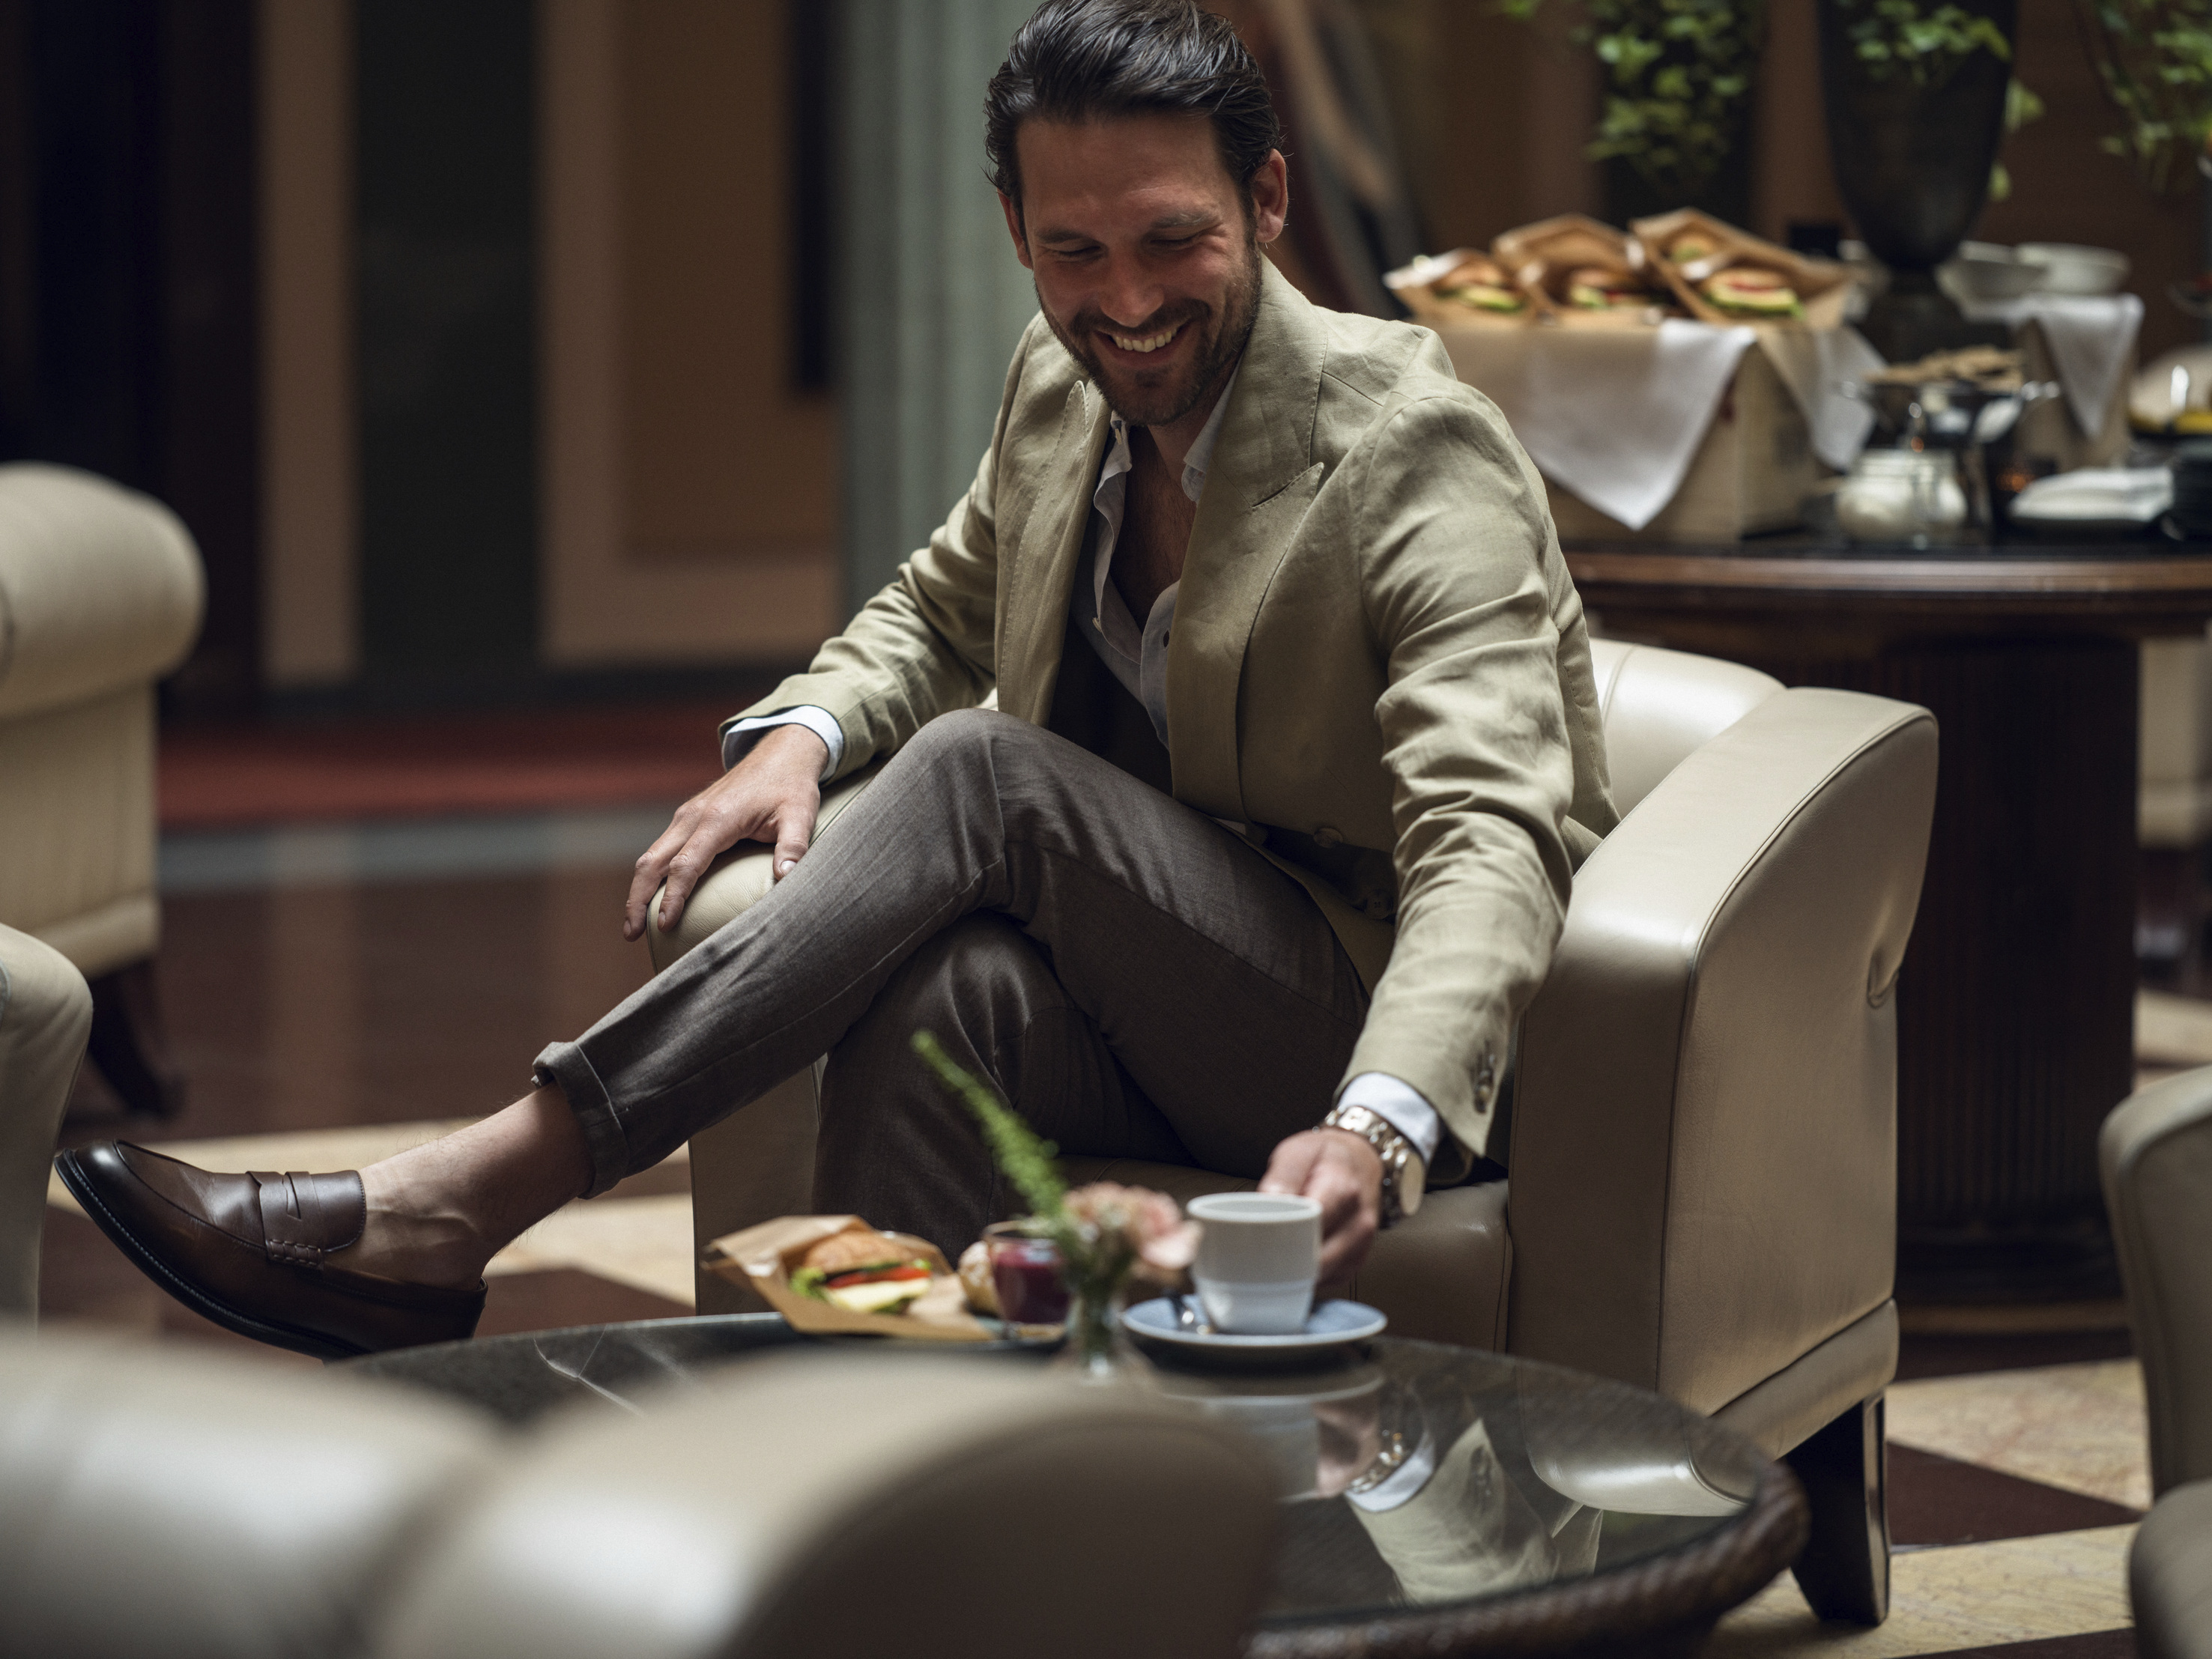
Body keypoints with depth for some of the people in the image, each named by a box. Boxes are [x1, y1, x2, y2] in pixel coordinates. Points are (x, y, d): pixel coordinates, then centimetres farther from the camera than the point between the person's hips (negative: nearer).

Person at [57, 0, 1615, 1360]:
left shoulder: (1417, 449, -16)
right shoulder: (1059, 390, 6)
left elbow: (1488, 840, -28)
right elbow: (939, 615, 25)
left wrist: (1375, 1126, -48)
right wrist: (803, 733, -1)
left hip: (1376, 1032, -5)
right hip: (1142, 1025, 5)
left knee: (979, 774, -29)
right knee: (948, 982, -33)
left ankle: (451, 1212, -31)